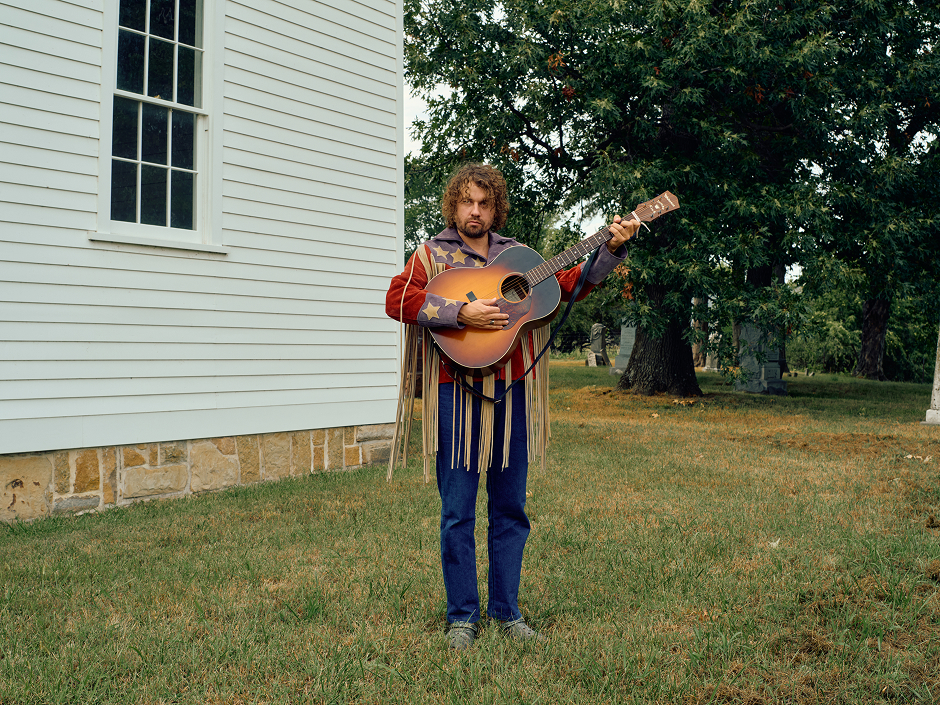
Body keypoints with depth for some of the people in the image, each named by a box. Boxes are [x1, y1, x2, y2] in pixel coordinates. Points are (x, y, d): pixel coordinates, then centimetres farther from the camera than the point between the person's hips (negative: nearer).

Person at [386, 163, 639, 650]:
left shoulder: (517, 255, 17)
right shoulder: (433, 254, 6)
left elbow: (570, 285, 18)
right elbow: (397, 299, -10)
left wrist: (612, 250, 6)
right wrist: (461, 312, -20)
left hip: (511, 390, 4)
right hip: (457, 392, -4)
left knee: (510, 509, 9)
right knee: (458, 512, 0)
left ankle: (506, 612, 22)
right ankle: (462, 617, 14)